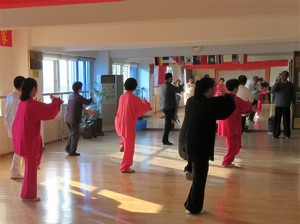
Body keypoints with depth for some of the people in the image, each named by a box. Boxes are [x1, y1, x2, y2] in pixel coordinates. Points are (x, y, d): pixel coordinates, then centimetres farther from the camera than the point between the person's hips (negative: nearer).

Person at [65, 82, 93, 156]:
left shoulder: (71, 96, 10)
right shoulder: (78, 97, -16)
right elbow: (87, 102, -6)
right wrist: (91, 97, 13)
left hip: (68, 118, 8)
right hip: (74, 119, -8)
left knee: (72, 133, 23)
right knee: (75, 135, 3)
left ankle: (68, 148, 23)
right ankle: (72, 152, 7)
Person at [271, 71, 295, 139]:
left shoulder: (290, 85, 5)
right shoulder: (278, 84, 5)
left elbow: (293, 95, 9)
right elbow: (272, 91, -9)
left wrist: (293, 102, 2)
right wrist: (277, 82, -14)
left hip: (286, 106, 0)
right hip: (278, 105, 0)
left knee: (286, 121, 1)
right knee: (277, 120, 0)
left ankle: (287, 134, 11)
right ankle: (276, 134, 9)